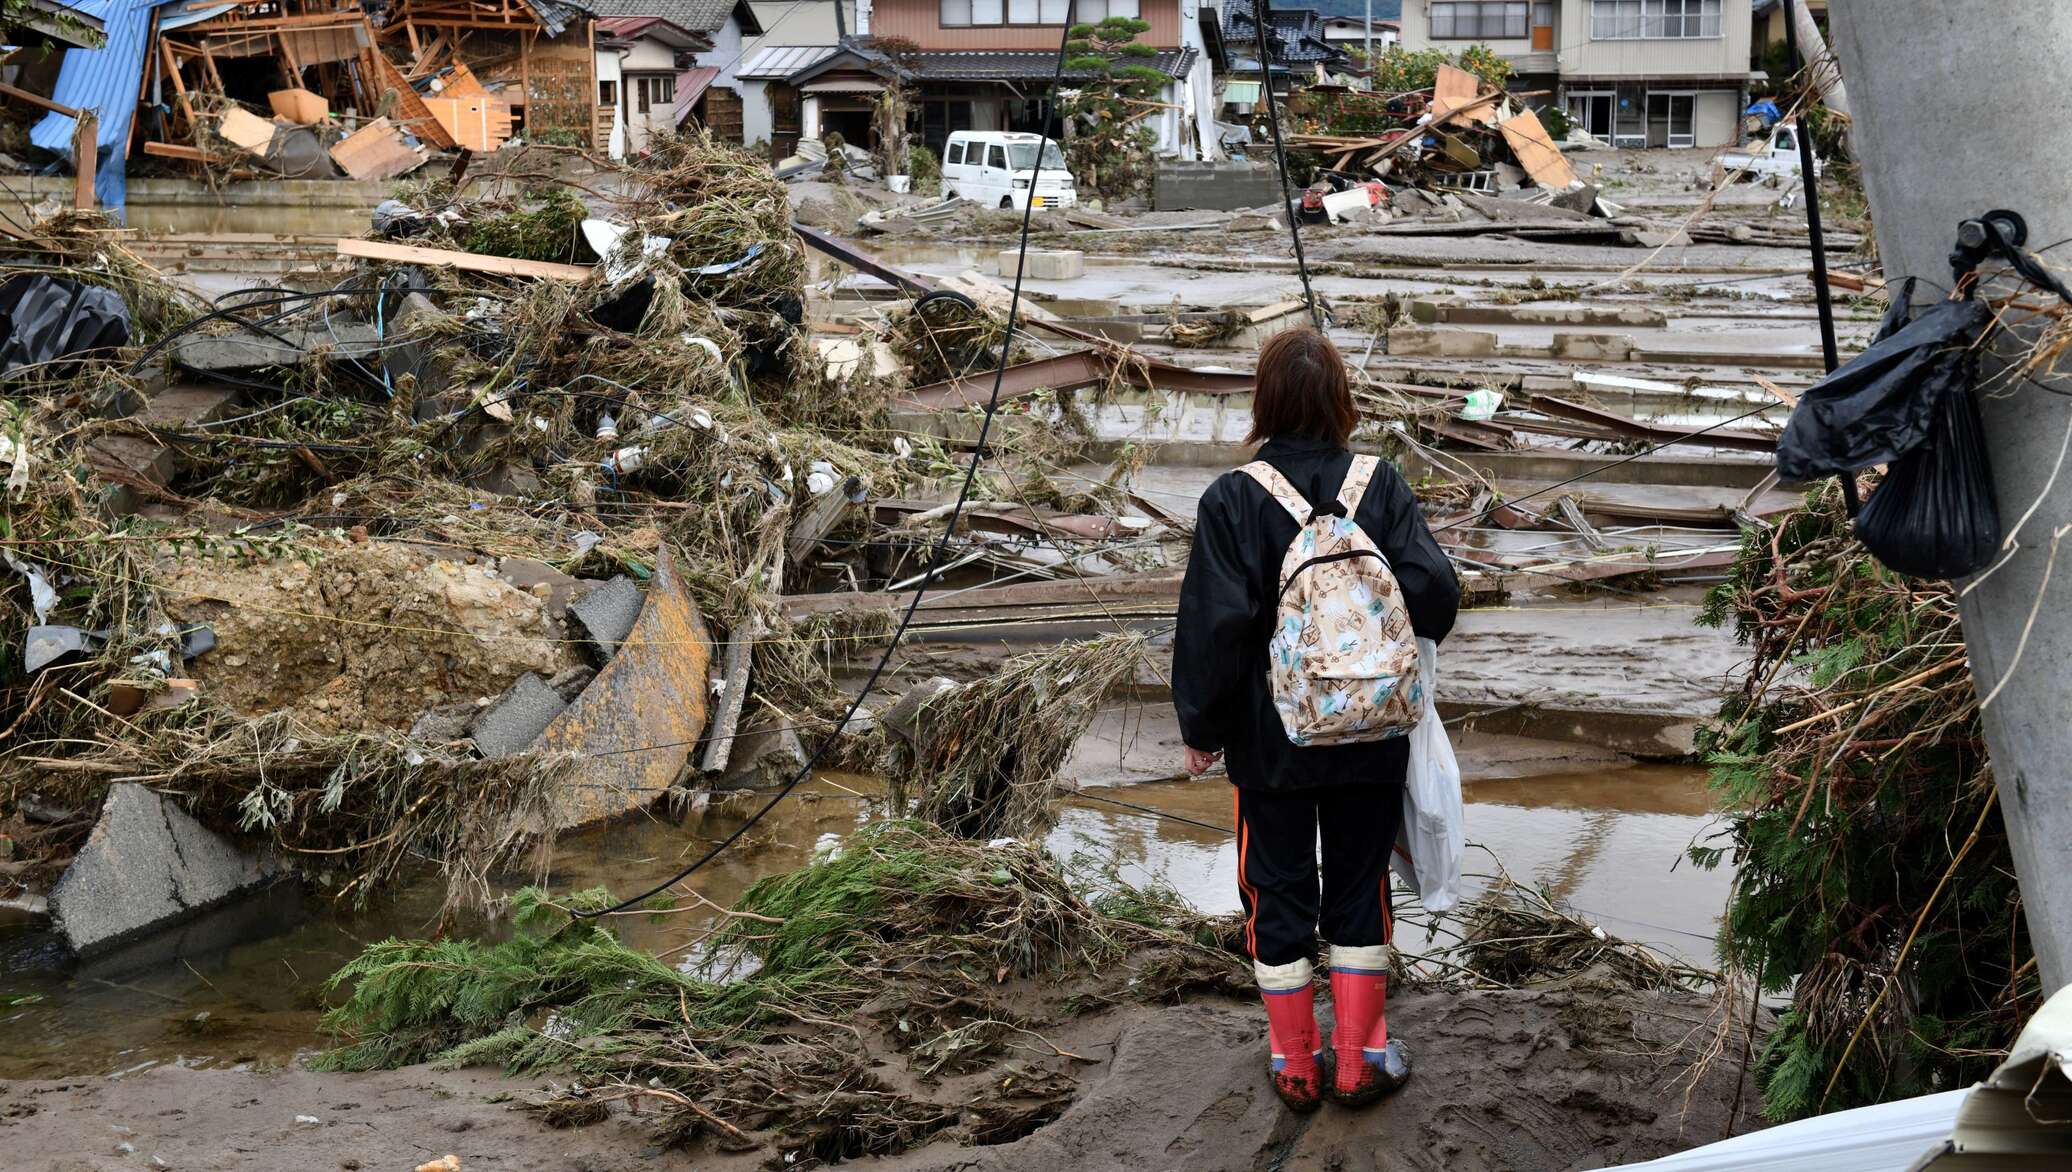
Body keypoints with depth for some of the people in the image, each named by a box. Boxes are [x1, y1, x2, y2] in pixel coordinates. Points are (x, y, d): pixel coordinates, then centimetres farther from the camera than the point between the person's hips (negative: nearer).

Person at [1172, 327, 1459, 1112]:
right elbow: (1435, 591, -13)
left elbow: (1215, 625, -15)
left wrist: (1200, 728, -3)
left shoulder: (1233, 500, -15)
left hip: (1270, 738, -1)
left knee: (1279, 894, 13)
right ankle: (1359, 1062, 23)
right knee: (1361, 887, 16)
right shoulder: (1380, 485, -9)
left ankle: (1296, 1068, 22)